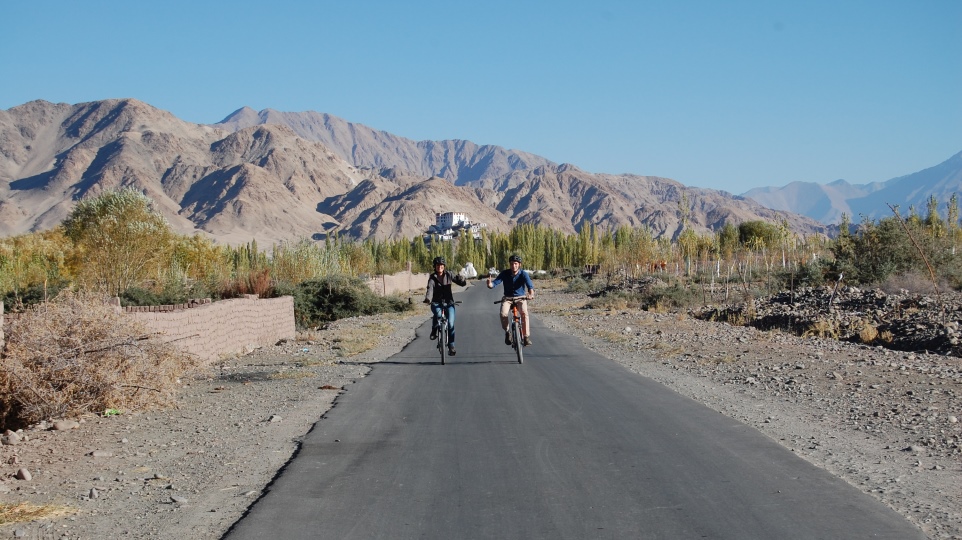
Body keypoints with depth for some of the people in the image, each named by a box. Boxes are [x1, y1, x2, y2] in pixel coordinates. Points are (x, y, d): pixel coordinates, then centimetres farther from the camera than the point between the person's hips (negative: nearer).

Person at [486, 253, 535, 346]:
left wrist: (531, 294, -53)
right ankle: (507, 332, 0)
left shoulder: (523, 274, -16)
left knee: (524, 313, -29)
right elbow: (495, 282, -21)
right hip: (508, 298, 1)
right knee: (503, 314, -27)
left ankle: (527, 337, -17)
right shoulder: (505, 273, -12)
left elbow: (529, 285, -31)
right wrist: (490, 284, -46)